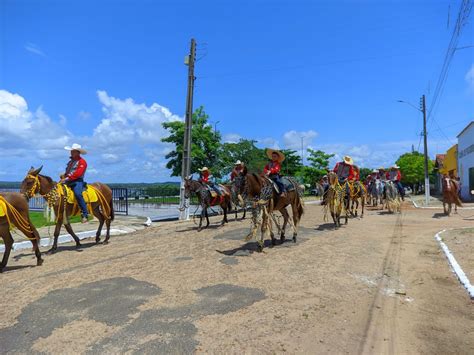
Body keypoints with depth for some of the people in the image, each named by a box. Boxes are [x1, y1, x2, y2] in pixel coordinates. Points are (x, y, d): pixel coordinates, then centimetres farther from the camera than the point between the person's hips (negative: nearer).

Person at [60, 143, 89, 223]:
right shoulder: (71, 161, 23)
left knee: (77, 194, -33)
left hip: (77, 181, -9)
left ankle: (85, 214, -31)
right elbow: (67, 172, 27)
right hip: (69, 181, 9)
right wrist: (63, 176, 6)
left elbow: (78, 173, -16)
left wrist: (67, 178, -22)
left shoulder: (82, 161, -3)